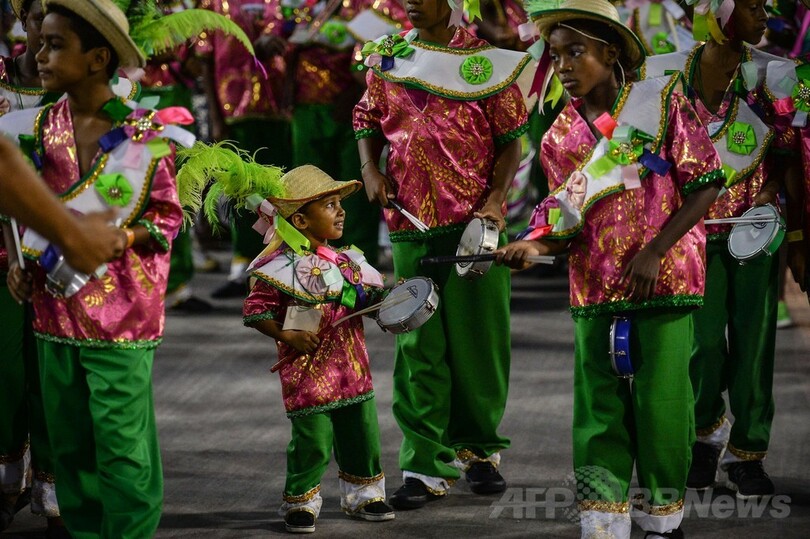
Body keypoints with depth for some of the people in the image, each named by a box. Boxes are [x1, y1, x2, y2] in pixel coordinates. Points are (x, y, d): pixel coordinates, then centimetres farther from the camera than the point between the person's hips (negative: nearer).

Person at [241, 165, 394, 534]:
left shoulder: (346, 261, 10)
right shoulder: (283, 267, -12)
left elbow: (368, 299, 21)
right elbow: (255, 309, -12)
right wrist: (287, 335, -20)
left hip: (352, 368, 7)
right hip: (308, 374, -7)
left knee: (361, 436, 13)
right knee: (312, 443, -4)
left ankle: (362, 496, 30)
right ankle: (300, 503, 13)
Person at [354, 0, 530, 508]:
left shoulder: (485, 60, 0)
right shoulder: (387, 57, 9)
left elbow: (511, 138, 2)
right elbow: (369, 122, 19)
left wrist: (496, 198, -10)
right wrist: (370, 168, 1)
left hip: (474, 223, -2)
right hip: (410, 225, 2)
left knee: (479, 341, 5)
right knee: (419, 346, 1)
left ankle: (479, 448, 23)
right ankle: (427, 466, 3)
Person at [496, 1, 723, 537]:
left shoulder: (662, 100, -4)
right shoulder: (561, 135, 7)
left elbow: (704, 184, -6)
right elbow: (566, 220, 9)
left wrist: (654, 252, -13)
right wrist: (535, 245, -13)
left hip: (664, 279, -3)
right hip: (593, 287, 3)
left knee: (661, 401, 0)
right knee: (599, 410, 2)